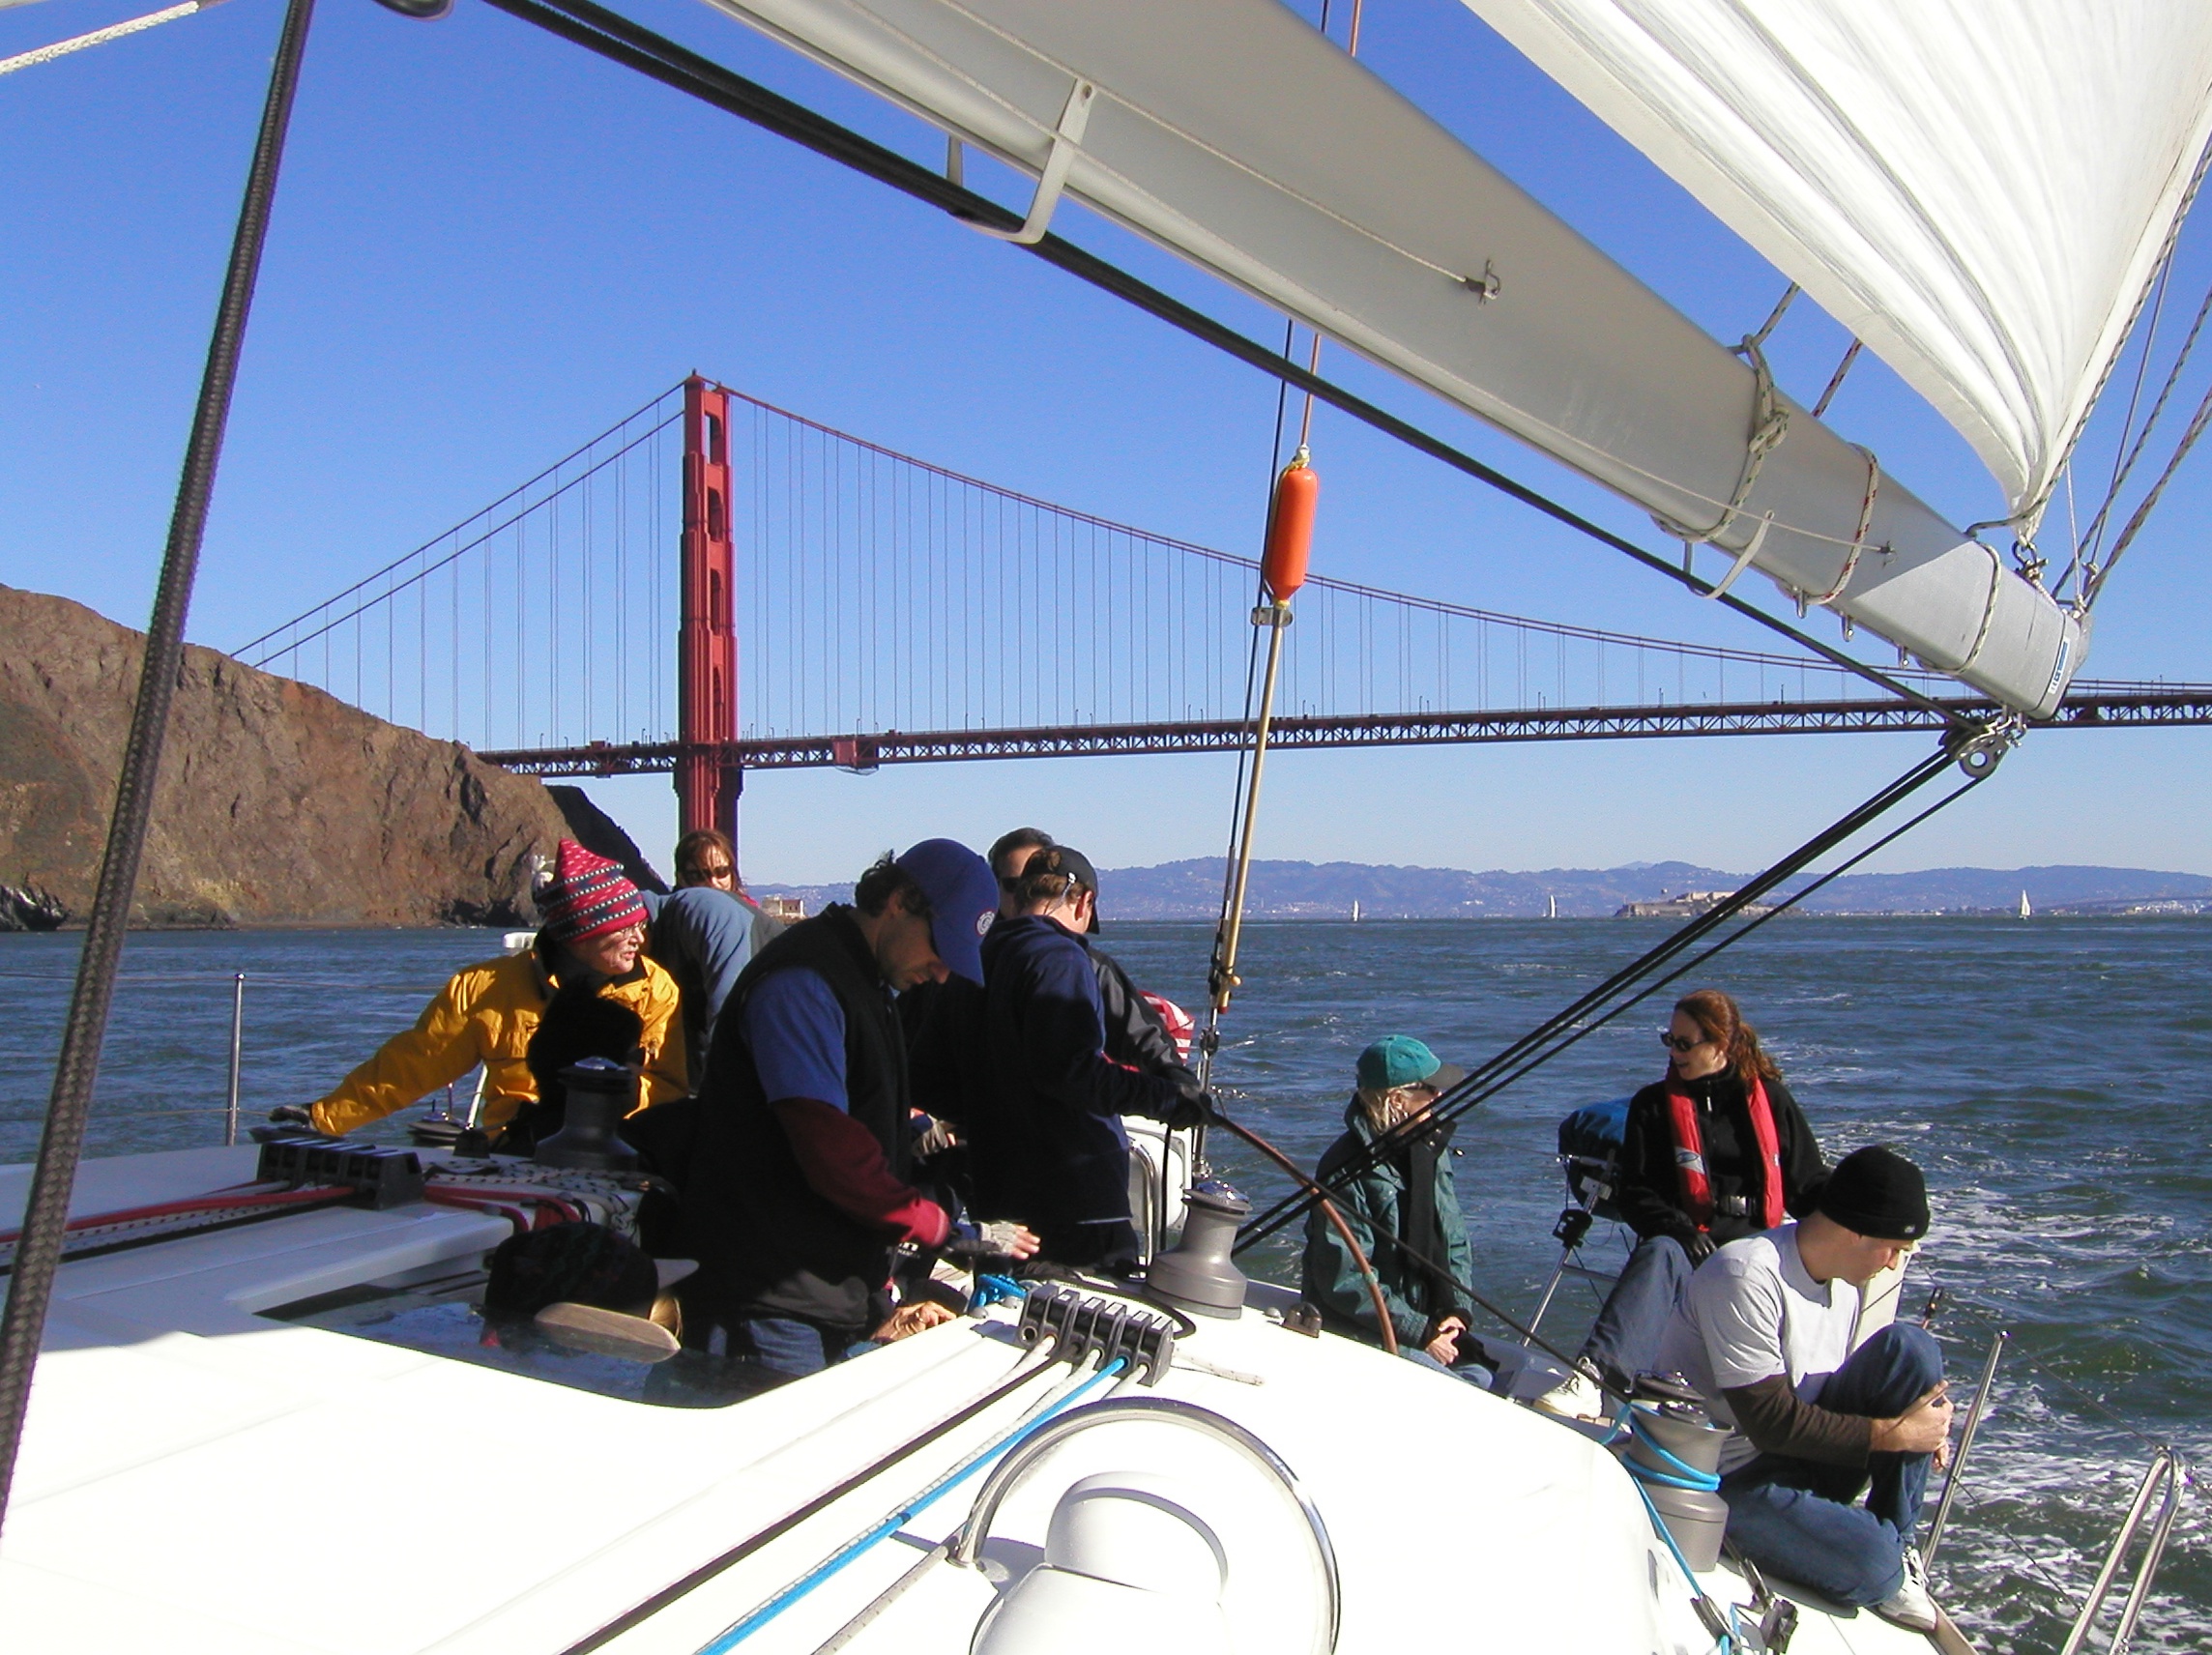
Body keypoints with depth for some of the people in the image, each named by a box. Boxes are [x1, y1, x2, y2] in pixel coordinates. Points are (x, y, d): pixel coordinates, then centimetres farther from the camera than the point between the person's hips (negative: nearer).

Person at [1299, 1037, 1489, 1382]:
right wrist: (1420, 1332, -17)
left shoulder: (1432, 1148, 7)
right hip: (1358, 1332, -7)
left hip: (1425, 1320, 7)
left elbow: (1454, 1241, 15)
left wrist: (1454, 1310, -2)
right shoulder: (1348, 1171, -18)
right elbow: (1345, 1281, -18)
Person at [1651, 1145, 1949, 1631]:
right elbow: (1771, 1422, -25)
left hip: (1804, 1450, 8)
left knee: (1908, 1348, -12)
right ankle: (1890, 1559, 5)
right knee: (1868, 1567, -33)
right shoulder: (1747, 1276, -23)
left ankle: (1894, 1543, -5)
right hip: (1728, 1479, -8)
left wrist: (1922, 1422, -5)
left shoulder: (1843, 1278, 5)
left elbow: (1838, 1390, 14)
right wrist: (1894, 1432, -21)